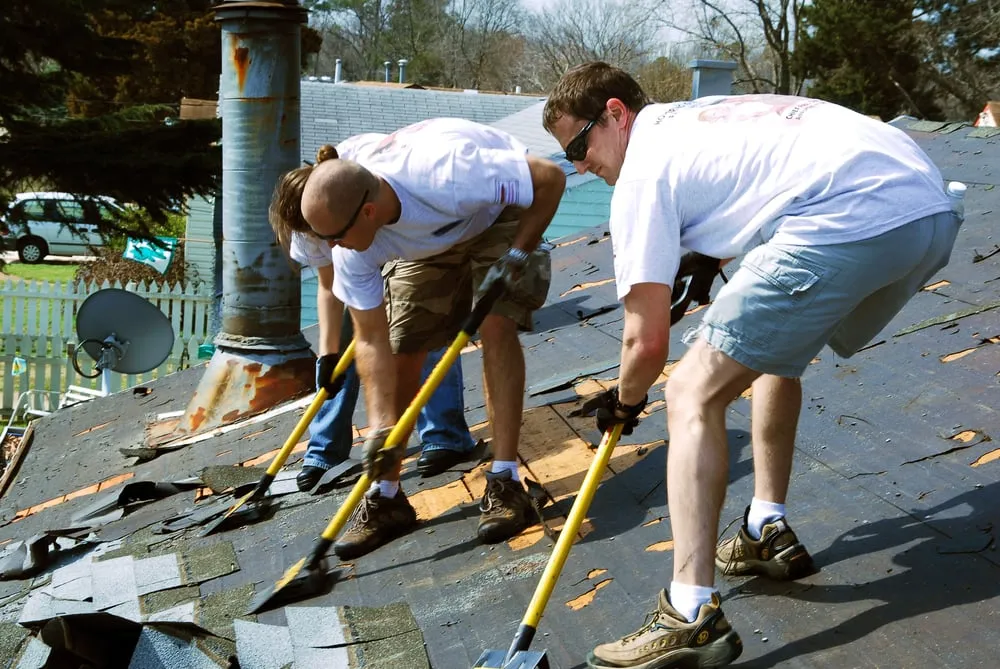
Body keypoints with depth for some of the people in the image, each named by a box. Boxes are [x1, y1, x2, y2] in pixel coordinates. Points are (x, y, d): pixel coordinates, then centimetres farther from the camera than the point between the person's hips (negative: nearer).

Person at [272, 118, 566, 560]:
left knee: (496, 326, -24)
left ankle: (505, 483, -16)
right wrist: (380, 426, -28)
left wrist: (519, 255, -31)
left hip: (499, 213, -4)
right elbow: (371, 339, -21)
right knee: (400, 350, -4)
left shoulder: (446, 176, -45)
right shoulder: (353, 244, -28)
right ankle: (386, 497, 8)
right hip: (426, 239, 4)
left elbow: (551, 177, -33)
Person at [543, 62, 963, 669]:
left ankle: (692, 618, -11)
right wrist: (704, 263, 43)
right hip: (934, 209, 10)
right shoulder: (712, 113, 29)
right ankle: (769, 534, 36)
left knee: (694, 393, -3)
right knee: (777, 353, 30)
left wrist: (625, 401, 23)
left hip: (851, 222, -10)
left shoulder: (643, 169, 5)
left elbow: (647, 341, 3)